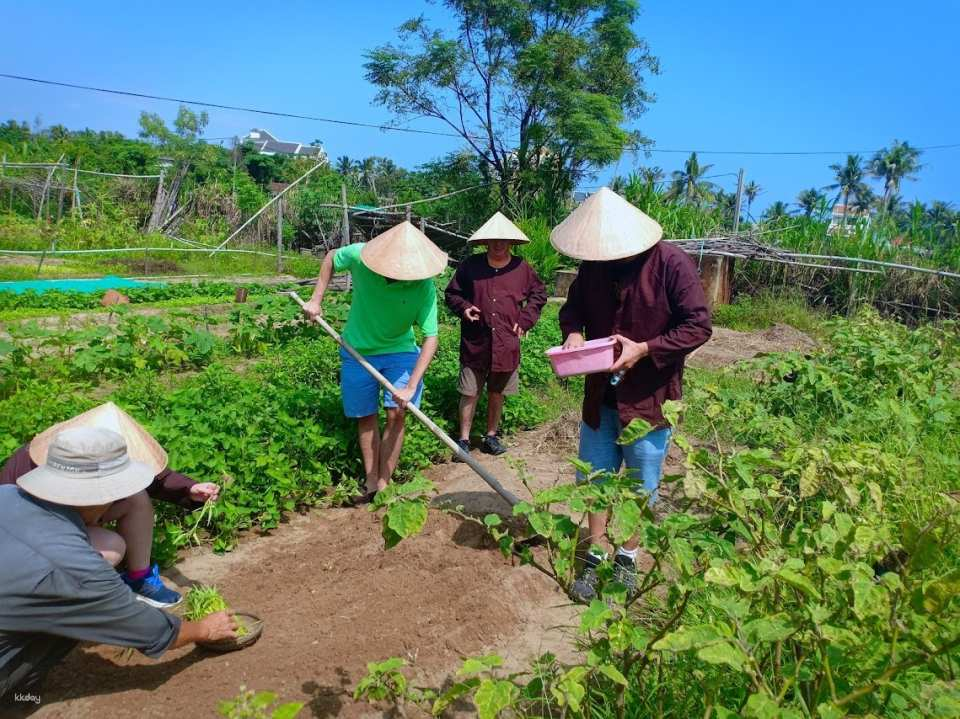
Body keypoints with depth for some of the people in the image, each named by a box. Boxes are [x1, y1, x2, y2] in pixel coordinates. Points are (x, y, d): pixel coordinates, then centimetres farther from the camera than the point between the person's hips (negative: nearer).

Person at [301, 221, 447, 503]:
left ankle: (384, 485, 7)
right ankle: (370, 483, 21)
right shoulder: (360, 255, -23)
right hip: (357, 350, 1)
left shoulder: (424, 286, -26)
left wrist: (411, 387, -31)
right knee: (366, 417, 8)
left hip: (400, 351, -1)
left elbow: (431, 338, -25)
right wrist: (316, 300, -5)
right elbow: (331, 258, 1)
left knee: (395, 415, -8)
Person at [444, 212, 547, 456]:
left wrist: (525, 320, 4)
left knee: (497, 392, 14)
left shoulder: (522, 268, 3)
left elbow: (539, 295, 16)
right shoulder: (470, 266, -1)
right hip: (475, 344, -1)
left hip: (506, 345, 2)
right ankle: (464, 439, 15)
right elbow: (451, 294, 11)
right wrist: (463, 307, -9)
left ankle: (492, 436, 29)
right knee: (469, 393, 2)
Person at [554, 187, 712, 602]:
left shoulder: (671, 265, -18)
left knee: (641, 486, 12)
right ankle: (596, 557, 31)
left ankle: (627, 558, 32)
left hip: (649, 399, -4)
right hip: (600, 396, 4)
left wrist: (644, 350, -26)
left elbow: (698, 326, -16)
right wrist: (573, 332, -12)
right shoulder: (593, 266, -3)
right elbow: (573, 306, 11)